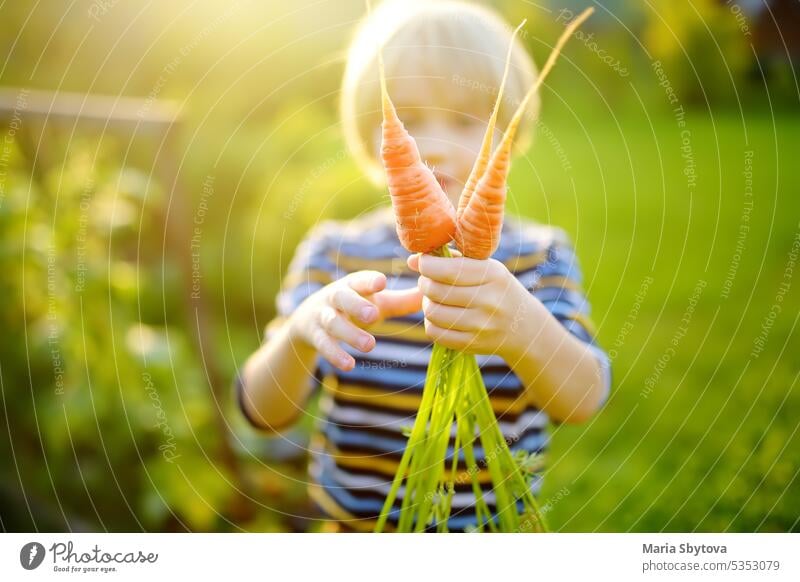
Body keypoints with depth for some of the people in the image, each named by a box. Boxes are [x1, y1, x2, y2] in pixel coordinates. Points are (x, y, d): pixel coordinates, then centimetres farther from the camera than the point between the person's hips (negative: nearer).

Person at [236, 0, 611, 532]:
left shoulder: (539, 254, -9)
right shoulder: (333, 251, -9)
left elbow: (583, 399, -25)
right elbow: (265, 410, -17)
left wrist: (524, 329, -47)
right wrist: (300, 332, -39)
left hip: (496, 526, 0)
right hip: (357, 523, 1)